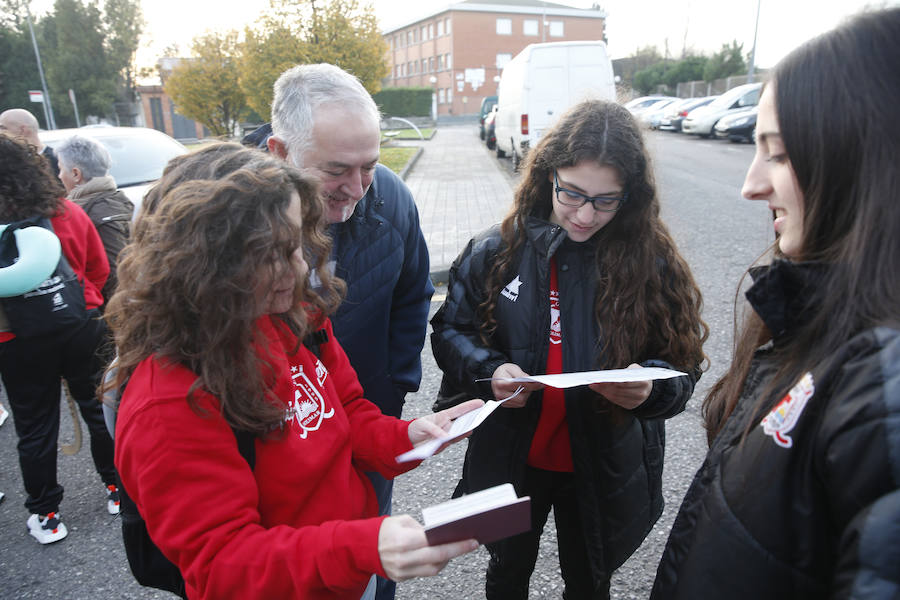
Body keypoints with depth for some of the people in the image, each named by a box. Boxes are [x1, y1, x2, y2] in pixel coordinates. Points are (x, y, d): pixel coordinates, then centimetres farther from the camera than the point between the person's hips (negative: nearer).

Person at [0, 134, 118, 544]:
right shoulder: (69, 213, -6)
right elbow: (99, 269, 2)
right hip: (81, 330, 3)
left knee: (35, 430, 13)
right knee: (99, 410, 17)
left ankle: (44, 511, 26)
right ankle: (117, 487, 30)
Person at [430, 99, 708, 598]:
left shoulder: (652, 263, -14)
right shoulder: (497, 250, -12)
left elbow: (683, 364, -7)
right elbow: (450, 329, -5)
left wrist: (649, 387, -29)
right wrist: (489, 372, -23)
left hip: (604, 471, 0)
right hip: (511, 461, 1)